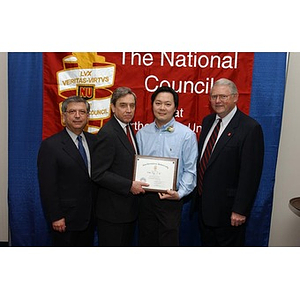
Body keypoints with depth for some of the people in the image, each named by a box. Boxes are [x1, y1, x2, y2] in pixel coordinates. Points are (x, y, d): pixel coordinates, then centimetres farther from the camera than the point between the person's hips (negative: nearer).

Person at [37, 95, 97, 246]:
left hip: (90, 215, 6)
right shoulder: (50, 145, -12)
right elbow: (47, 186, -14)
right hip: (66, 218, -5)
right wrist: (55, 217, -15)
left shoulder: (93, 141, 5)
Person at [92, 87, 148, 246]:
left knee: (127, 245, 21)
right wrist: (129, 185, -22)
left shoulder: (128, 128, 9)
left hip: (128, 208, 9)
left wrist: (136, 184, 2)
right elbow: (98, 174, -23)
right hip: (112, 211, -9)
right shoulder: (107, 134, -20)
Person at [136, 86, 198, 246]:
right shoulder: (142, 133, 7)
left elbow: (190, 170, -6)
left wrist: (180, 193, -16)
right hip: (145, 196, 4)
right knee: (146, 241, 15)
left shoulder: (186, 134, -5)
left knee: (169, 242, 4)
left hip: (170, 198, -3)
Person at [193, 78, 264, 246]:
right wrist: (197, 193, 12)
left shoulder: (250, 128, -16)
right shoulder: (208, 121, 8)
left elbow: (250, 174, -18)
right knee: (207, 244, 20)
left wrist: (240, 210, -18)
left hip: (228, 207, -6)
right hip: (204, 205, 7)